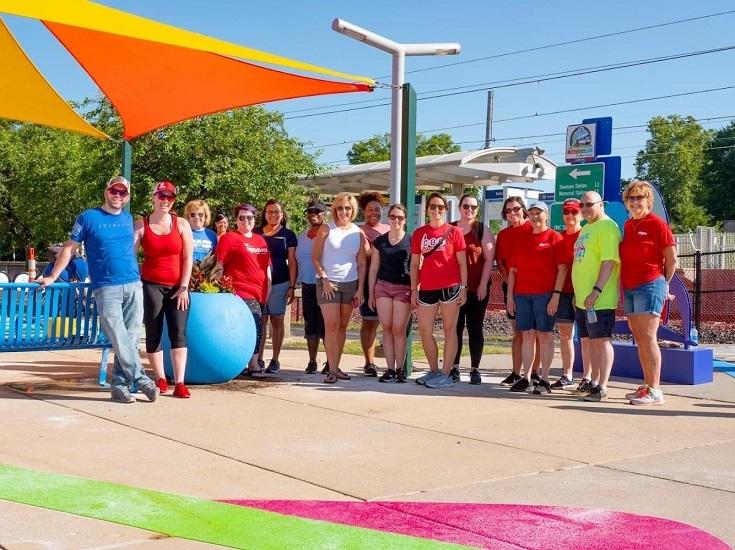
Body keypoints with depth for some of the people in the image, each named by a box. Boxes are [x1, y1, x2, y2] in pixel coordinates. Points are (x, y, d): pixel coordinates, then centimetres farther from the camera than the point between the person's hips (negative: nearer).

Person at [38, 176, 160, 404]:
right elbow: (70, 248, 7)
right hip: (106, 289, -4)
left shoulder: (129, 219, 15)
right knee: (119, 340, -11)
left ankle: (120, 385, 8)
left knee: (131, 339, 1)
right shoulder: (88, 218, 3)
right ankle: (142, 381, -6)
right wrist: (52, 277, 5)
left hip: (134, 286, 4)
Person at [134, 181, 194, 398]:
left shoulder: (181, 224, 4)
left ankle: (179, 383, -7)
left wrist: (184, 288, -4)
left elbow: (187, 258, 1)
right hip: (151, 286, 0)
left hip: (177, 288, 0)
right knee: (153, 333, 4)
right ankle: (160, 379, 17)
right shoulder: (141, 225, 3)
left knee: (178, 333, -6)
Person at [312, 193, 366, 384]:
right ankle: (332, 370, -7)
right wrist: (324, 279, -10)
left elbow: (361, 264, 9)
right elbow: (315, 258, -1)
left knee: (342, 327, 7)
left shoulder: (358, 233, 7)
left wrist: (360, 289, 3)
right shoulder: (326, 229, 0)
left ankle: (336, 367, 13)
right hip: (328, 282, -3)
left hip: (351, 284, 3)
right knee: (331, 325, -9)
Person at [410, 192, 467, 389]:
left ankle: (446, 375, 4)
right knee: (424, 330, 8)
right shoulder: (419, 233, 9)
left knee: (449, 329, 1)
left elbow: (462, 263, 0)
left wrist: (463, 288, -6)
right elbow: (414, 264, 11)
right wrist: (414, 289, 5)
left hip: (450, 287, -4)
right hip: (427, 288, 4)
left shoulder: (454, 231, 1)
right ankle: (434, 371, 23)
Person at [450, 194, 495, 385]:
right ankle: (454, 368, 10)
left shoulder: (482, 231, 3)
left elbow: (489, 259, -2)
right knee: (455, 328, 4)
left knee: (475, 328, 2)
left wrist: (483, 285, -9)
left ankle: (475, 369, 7)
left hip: (477, 289, -2)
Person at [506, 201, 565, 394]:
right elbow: (513, 269, 15)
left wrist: (556, 294, -13)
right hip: (522, 294, 5)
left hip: (545, 294, -5)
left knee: (545, 335, -1)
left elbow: (562, 268, -6)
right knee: (527, 335, 6)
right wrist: (510, 295, 8)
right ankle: (526, 378, 9)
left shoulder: (554, 238, 0)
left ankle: (544, 380, 2)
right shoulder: (522, 239, 15)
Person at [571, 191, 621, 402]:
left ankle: (602, 387, -4)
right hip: (582, 298, 9)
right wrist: (577, 293, 21)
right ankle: (594, 382, 22)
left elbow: (609, 261, -19)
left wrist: (596, 290, -24)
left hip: (599, 298, -9)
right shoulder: (586, 229, 19)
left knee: (601, 340, -6)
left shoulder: (607, 227, -10)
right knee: (591, 340, 14)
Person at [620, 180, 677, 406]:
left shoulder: (657, 224, -7)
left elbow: (672, 260, -5)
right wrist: (623, 287, 15)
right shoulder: (628, 225, 14)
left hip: (650, 286, -8)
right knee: (639, 338, 10)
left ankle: (655, 391, -11)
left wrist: (663, 285, 2)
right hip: (629, 288, 8)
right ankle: (647, 385, 17)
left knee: (648, 337, -12)